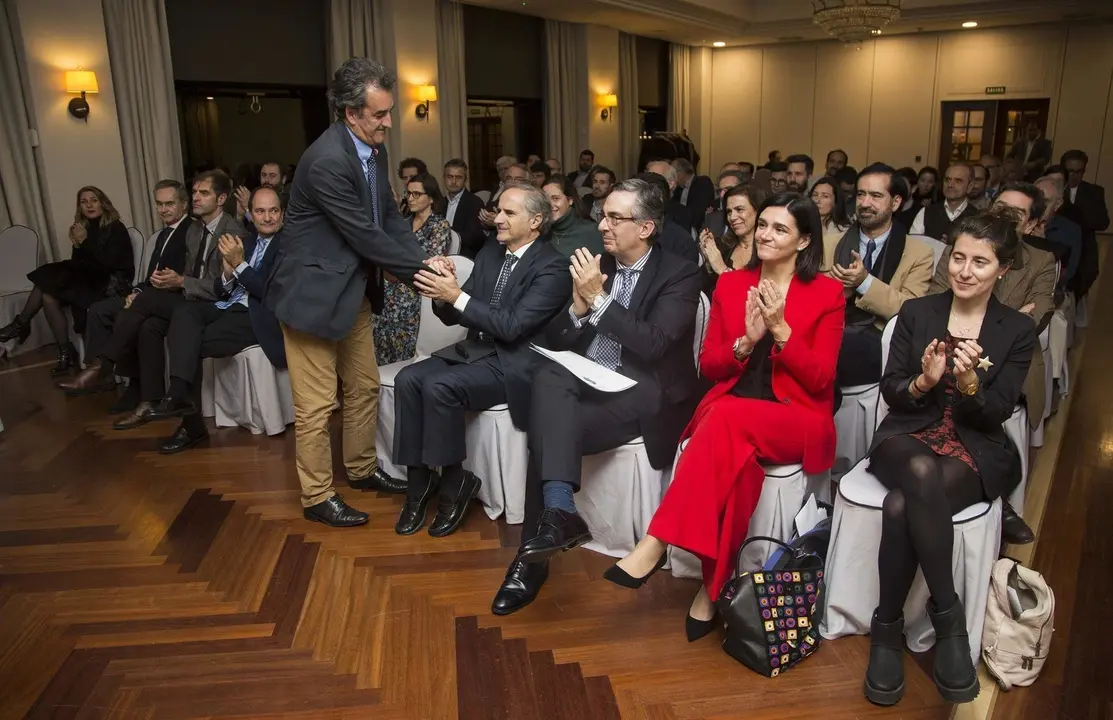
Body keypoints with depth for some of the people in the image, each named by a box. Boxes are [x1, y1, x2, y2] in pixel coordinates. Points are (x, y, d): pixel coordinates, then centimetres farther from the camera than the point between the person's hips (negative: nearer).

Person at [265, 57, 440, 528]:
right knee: (316, 402, 2)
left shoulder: (373, 149, 2)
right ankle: (317, 497, 17)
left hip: (354, 288, 9)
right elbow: (367, 236, -25)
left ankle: (362, 469, 36)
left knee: (365, 386, 18)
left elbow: (389, 216, 6)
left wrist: (424, 261, -7)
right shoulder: (327, 161, -26)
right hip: (314, 291, -9)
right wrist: (419, 273, -17)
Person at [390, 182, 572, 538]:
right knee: (408, 379, -16)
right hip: (475, 351, 7)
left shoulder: (552, 267, -11)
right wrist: (442, 296, -12)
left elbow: (511, 326, -21)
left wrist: (457, 296, -24)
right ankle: (419, 482, -7)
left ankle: (454, 482, -8)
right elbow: (455, 317, 10)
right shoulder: (489, 253, 11)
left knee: (439, 386, -28)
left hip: (514, 365, -7)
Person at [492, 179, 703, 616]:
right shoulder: (596, 267, 13)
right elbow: (557, 341, 10)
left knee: (547, 431, -27)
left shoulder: (679, 275, -3)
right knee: (548, 377, -30)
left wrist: (598, 299, -18)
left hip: (641, 395, -5)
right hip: (586, 383, 5)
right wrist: (579, 305, -10)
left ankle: (534, 554, -18)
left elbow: (652, 345, -19)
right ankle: (558, 512, -38)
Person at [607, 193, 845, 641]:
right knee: (736, 454, -36)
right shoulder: (731, 284, 11)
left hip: (797, 419, -2)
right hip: (729, 412, 2)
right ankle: (716, 584, -27)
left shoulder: (827, 293, 1)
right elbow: (708, 366, 8)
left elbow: (820, 379, -5)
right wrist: (746, 341, -12)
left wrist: (780, 330, -16)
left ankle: (656, 543, -32)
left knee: (726, 418, -36)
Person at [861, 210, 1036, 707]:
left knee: (901, 505, -33)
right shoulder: (916, 312, 7)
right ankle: (948, 615, -24)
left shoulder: (1018, 330, 5)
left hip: (975, 451, -1)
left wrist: (970, 383, -21)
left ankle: (888, 628, -17)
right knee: (921, 471, -37)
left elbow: (996, 414, -1)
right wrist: (924, 381, -18)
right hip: (908, 437, 1)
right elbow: (890, 393, 3)